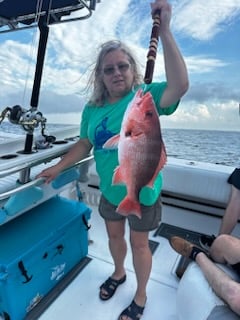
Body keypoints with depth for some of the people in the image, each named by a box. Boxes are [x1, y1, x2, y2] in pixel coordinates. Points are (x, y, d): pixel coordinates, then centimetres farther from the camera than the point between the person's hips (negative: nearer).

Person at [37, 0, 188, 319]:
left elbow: (179, 85, -33)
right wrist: (57, 167, 5)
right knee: (114, 236, 25)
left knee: (139, 244, 15)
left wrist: (164, 31, -33)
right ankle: (118, 274, 57)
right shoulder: (92, 108, -2)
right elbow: (85, 144, 7)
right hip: (109, 192, 5)